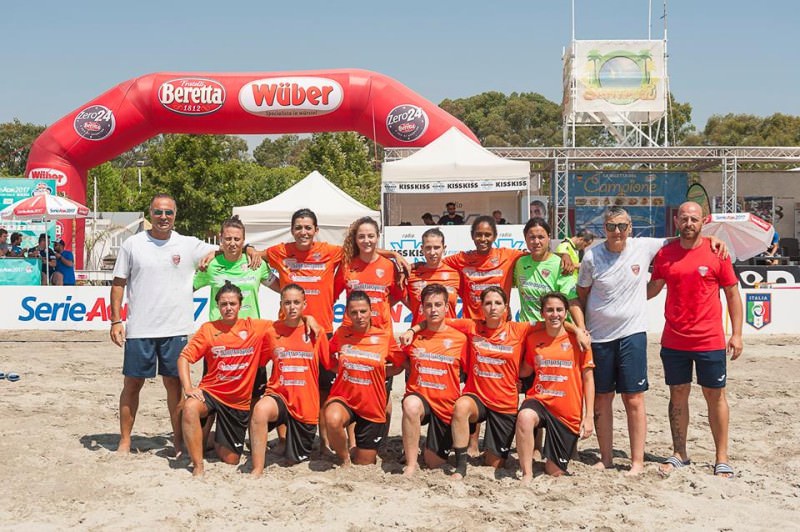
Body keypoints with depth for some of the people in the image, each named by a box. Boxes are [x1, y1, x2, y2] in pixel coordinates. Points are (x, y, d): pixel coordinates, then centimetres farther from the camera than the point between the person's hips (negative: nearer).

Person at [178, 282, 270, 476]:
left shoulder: (255, 327, -2)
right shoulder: (208, 329, -2)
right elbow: (184, 357, -6)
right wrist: (188, 388, -19)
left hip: (239, 402, 1)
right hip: (211, 392, -1)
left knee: (230, 459, 2)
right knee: (190, 407, -37)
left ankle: (218, 442, 40)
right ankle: (198, 467, -23)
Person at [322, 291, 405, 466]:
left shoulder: (384, 336, -6)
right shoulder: (341, 334, -3)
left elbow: (399, 366, 7)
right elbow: (330, 362, 15)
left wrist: (376, 373, -2)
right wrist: (346, 369, 0)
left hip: (372, 406, 1)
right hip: (343, 398, 0)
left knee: (363, 465, 7)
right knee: (332, 419, -38)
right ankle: (344, 458, -8)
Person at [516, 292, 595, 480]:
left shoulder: (577, 340, -4)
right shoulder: (533, 338, 4)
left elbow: (588, 379, -1)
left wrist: (589, 417, -5)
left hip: (568, 413, -1)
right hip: (539, 401, 1)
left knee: (555, 472, 2)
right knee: (525, 417, -37)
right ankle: (527, 475, -24)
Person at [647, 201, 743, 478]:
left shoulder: (716, 253, -3)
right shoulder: (664, 254, 4)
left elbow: (732, 294, 0)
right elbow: (652, 288, 14)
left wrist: (736, 333, -3)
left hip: (710, 341, -2)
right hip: (673, 341, 3)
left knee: (715, 396, 5)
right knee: (678, 395, 9)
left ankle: (722, 459, 14)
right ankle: (679, 454, 21)